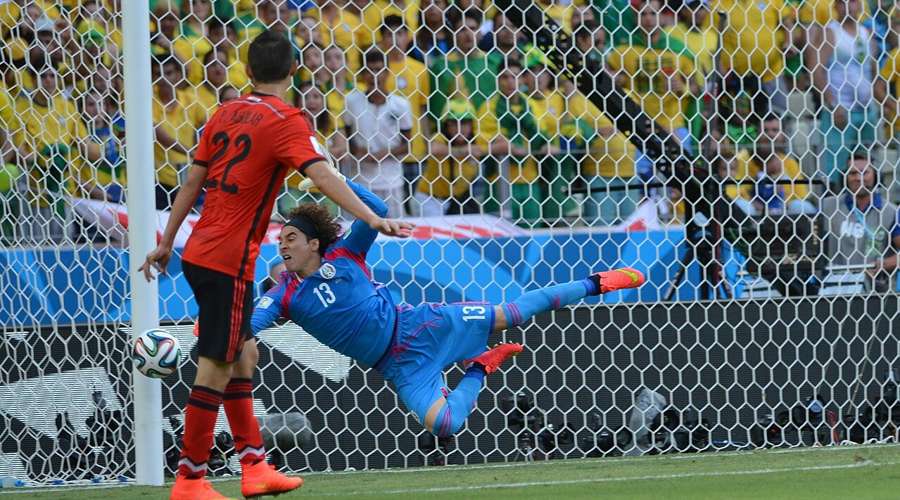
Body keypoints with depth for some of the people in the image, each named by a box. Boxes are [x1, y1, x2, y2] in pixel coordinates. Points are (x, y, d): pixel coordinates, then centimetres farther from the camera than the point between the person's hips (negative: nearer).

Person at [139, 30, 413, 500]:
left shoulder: (226, 114, 10)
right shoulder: (285, 121, -11)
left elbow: (192, 182, 15)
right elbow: (322, 175, -26)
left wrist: (166, 242, 21)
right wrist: (372, 219, -34)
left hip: (200, 251, 8)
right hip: (229, 260, -8)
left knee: (242, 355, 16)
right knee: (216, 369, -2)